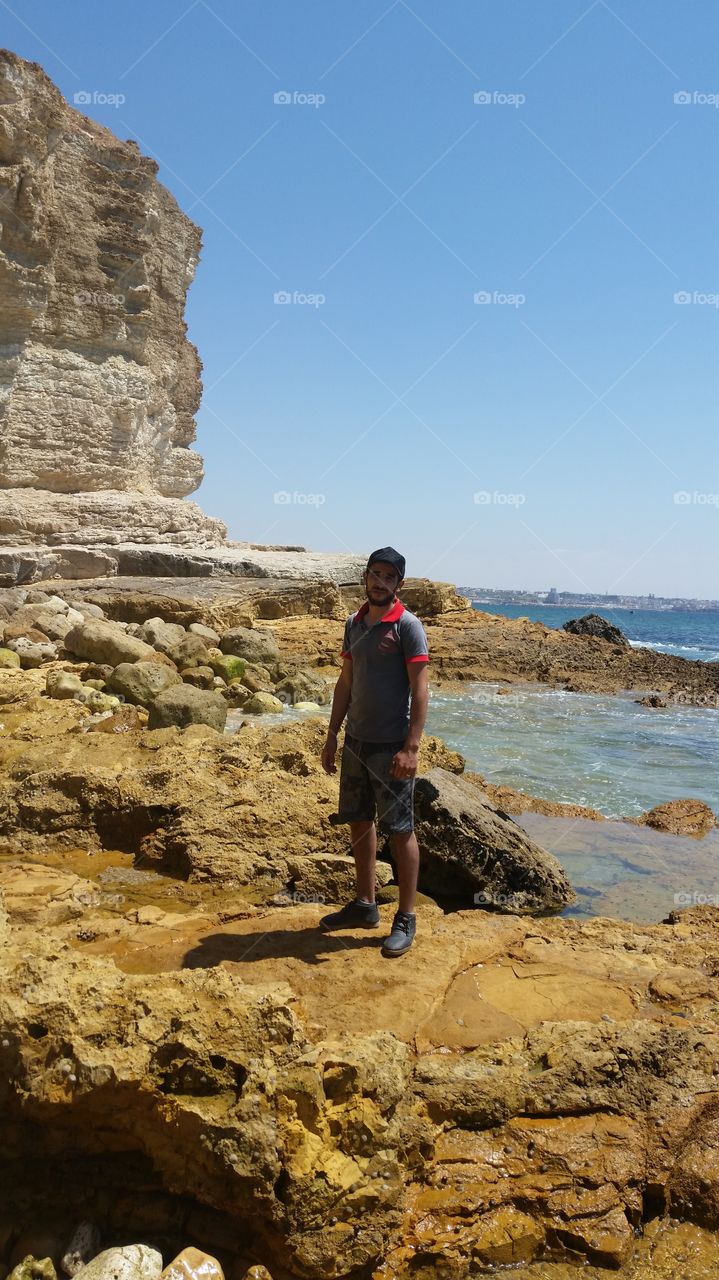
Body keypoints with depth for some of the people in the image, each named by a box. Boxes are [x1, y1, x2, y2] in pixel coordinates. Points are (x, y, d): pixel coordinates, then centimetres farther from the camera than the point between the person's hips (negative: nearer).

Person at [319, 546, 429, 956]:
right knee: (359, 822, 15)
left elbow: (419, 691, -14)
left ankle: (407, 919, 13)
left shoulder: (408, 626, -10)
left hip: (391, 746, -7)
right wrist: (332, 735, 12)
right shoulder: (354, 623, 10)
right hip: (355, 741, 7)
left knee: (401, 830, 1)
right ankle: (365, 906, 30)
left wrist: (411, 748, -20)